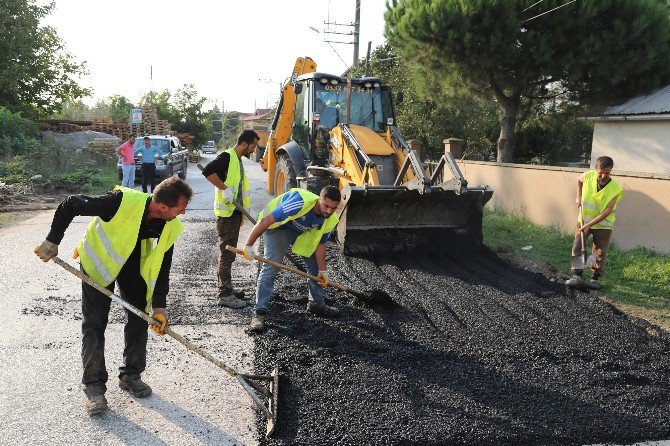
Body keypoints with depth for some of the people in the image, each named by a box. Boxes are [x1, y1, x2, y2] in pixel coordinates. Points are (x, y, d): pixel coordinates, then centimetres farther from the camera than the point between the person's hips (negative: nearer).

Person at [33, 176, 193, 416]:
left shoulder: (171, 226, -22)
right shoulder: (122, 202, -38)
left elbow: (162, 266, -11)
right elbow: (70, 205, -25)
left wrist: (158, 307, -13)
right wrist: (52, 243, -17)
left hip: (135, 262, 4)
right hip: (99, 259, -4)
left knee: (140, 316, 4)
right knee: (94, 322, -4)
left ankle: (131, 375, 21)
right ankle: (94, 386, 6)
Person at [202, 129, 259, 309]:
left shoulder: (238, 160, 17)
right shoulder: (227, 156, -13)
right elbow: (208, 171, -28)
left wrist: (242, 213, 20)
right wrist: (224, 189, -26)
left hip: (235, 212, 10)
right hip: (226, 213, -10)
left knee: (229, 253, 16)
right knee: (226, 253, -7)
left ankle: (226, 288, 27)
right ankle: (225, 295, -3)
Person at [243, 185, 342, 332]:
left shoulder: (331, 220, -20)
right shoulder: (301, 202, -42)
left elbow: (320, 244, -4)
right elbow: (265, 221, -39)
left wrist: (323, 271, -5)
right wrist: (249, 246, -36)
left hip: (303, 232, 6)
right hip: (277, 225, -6)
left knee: (315, 264, 6)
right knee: (271, 265, -21)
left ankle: (316, 303, 27)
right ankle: (259, 312, -17)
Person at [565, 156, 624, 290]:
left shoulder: (615, 189, -22)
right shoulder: (588, 176, -15)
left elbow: (607, 211, -23)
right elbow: (579, 180, 12)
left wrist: (589, 225, -28)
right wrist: (579, 197, 3)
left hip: (603, 224, -2)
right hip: (584, 219, 2)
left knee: (600, 253, 3)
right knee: (577, 247, -3)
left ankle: (595, 278, 14)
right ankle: (577, 276, 3)